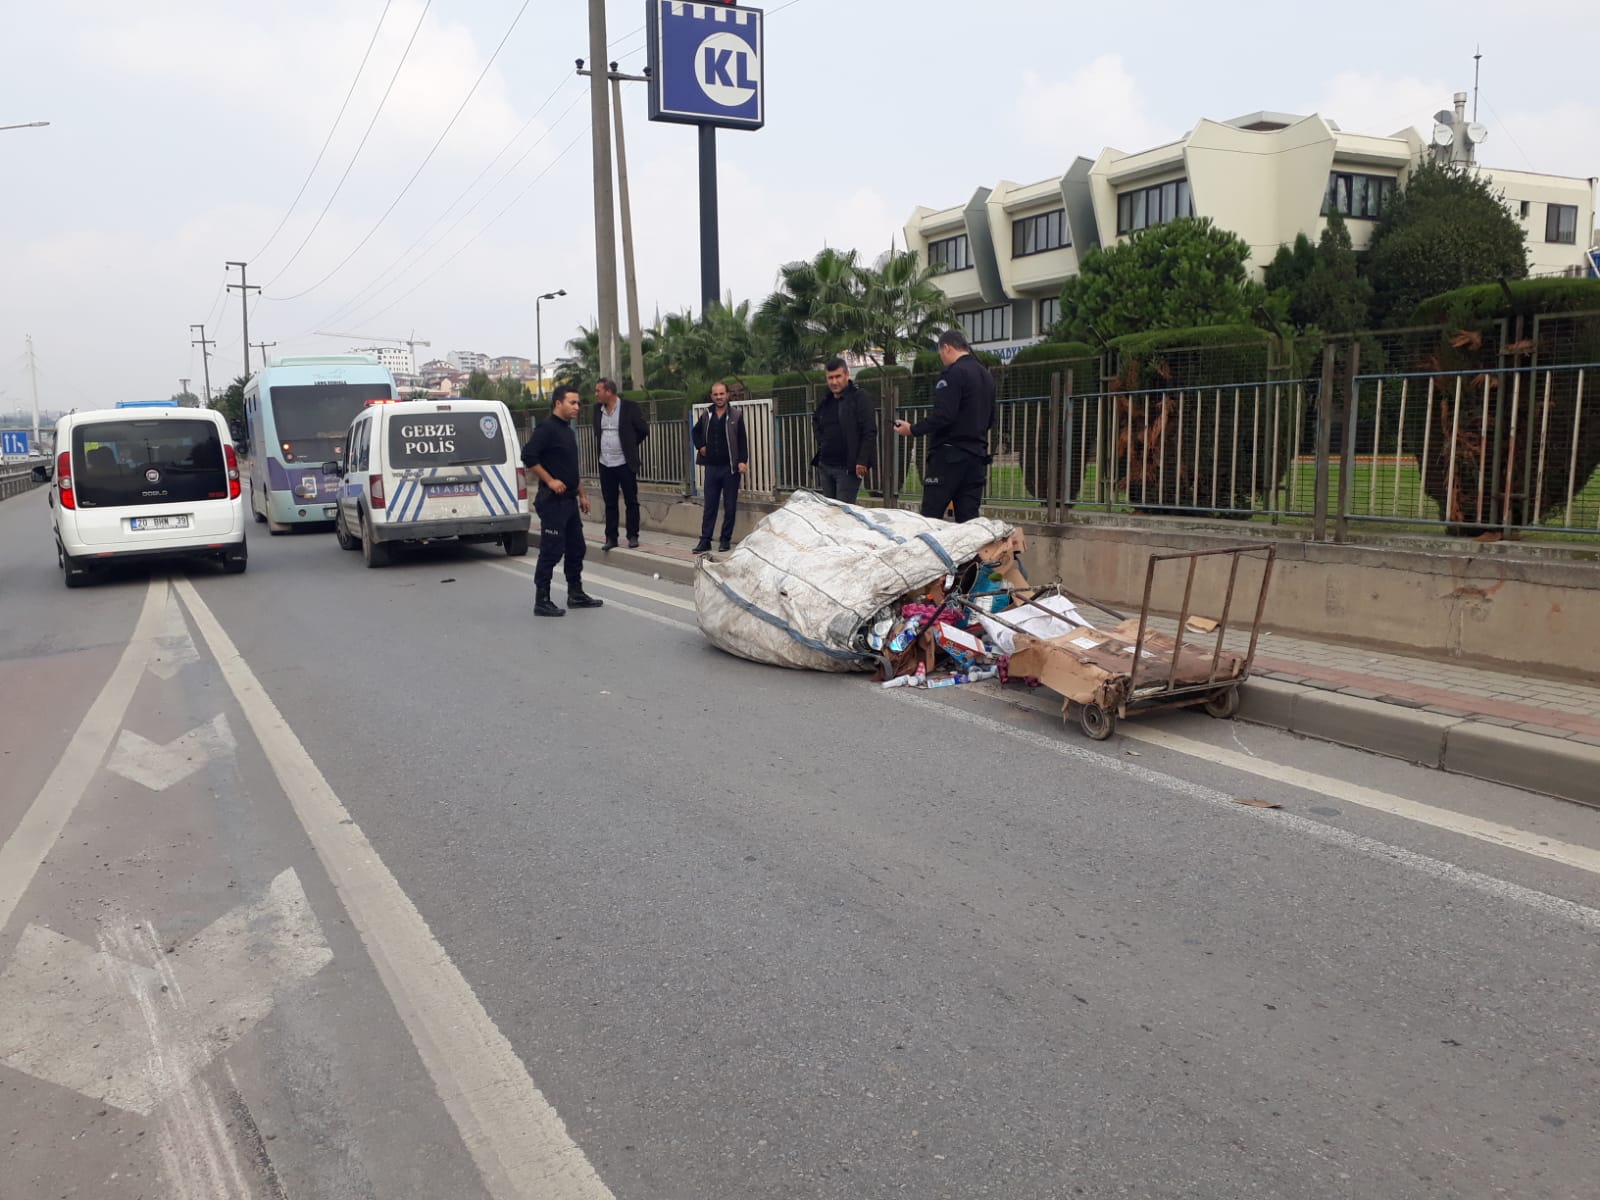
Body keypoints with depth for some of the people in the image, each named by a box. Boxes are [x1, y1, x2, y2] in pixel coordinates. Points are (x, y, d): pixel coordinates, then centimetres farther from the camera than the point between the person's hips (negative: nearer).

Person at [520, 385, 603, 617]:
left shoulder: (568, 431, 17)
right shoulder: (546, 429, -12)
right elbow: (528, 456, -22)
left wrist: (582, 495, 22)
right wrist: (550, 480, -19)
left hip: (569, 500, 9)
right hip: (553, 501, -9)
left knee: (575, 549, 14)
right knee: (551, 551, -7)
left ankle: (576, 594, 24)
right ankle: (541, 601, -2)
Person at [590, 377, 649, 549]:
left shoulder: (630, 407, -9)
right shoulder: (598, 409, 7)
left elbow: (644, 429, -2)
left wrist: (631, 445, 7)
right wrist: (601, 449, 13)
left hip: (625, 463, -5)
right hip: (605, 464, 5)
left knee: (631, 501, 3)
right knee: (609, 503, 8)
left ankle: (633, 536, 11)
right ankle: (611, 538, 14)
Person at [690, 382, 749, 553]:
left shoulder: (736, 416, -2)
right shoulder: (706, 415, 8)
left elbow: (743, 440, -5)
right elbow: (696, 432, 26)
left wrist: (742, 461, -14)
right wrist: (700, 446, 10)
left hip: (730, 468, -3)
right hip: (711, 467, 3)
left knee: (730, 506, 3)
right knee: (710, 506, 4)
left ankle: (726, 539, 12)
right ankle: (705, 540, 7)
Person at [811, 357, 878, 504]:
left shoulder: (861, 398, -7)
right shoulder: (824, 402, 15)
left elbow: (869, 433, -13)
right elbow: (815, 421, 36)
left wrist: (862, 461, -19)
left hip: (847, 468, -7)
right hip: (825, 466, 7)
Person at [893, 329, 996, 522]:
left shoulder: (954, 373, -11)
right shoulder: (986, 375, 16)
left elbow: (943, 415, -20)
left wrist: (913, 430, -10)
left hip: (949, 455, -8)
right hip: (978, 455, 8)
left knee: (930, 517, -5)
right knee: (968, 519, 6)